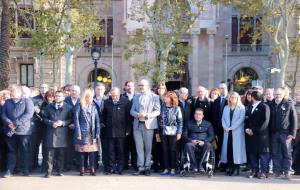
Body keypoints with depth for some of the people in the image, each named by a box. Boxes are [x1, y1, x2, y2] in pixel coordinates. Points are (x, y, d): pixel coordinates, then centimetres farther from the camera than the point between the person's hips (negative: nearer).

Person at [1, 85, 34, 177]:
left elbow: (29, 114, -12)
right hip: (10, 131, 4)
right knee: (11, 151, 8)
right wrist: (9, 123, -12)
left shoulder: (27, 101, 0)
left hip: (23, 130, -4)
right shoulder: (7, 102, 16)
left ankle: (26, 170, 11)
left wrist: (16, 123, -18)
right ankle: (9, 170, 12)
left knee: (25, 151, 2)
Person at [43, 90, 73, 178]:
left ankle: (60, 171, 15)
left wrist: (63, 123, -11)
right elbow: (44, 118, 10)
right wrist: (51, 123, -7)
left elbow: (71, 119, 4)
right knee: (50, 154, -1)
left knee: (61, 154, 5)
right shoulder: (49, 107, 11)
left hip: (62, 134, 0)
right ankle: (49, 172, 2)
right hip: (51, 133, 1)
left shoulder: (68, 107, 6)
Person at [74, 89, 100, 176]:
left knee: (92, 151, 1)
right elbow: (76, 120, -5)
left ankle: (92, 169, 6)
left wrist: (98, 132, 1)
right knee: (82, 151, 1)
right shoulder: (80, 107, -3)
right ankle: (82, 170, 8)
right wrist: (78, 133, -10)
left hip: (92, 133, 3)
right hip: (83, 133, -3)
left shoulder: (93, 106, 9)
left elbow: (97, 120, 9)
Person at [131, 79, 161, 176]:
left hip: (149, 124, -3)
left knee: (148, 147, 0)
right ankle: (141, 167, 5)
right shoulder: (136, 97, 18)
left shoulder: (155, 97, 5)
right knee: (139, 147, 1)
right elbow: (132, 111, 12)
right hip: (137, 125, 3)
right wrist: (138, 115, -10)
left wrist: (147, 115, -18)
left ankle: (147, 168, 6)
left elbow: (157, 111, -3)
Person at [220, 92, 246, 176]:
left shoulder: (241, 108, 3)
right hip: (227, 132, 4)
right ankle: (229, 168, 6)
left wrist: (232, 128, -14)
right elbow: (223, 119, 11)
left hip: (237, 132, -4)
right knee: (228, 149, 0)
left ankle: (236, 169, -2)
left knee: (236, 149, -5)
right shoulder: (226, 108, 17)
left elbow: (241, 119, -8)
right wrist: (225, 127, -7)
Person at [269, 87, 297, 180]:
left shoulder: (289, 105, -1)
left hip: (285, 134, -3)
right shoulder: (271, 105, 8)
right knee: (275, 154, 7)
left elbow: (294, 120, -2)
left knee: (287, 154, 3)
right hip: (274, 133, 3)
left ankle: (286, 171, 8)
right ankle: (276, 171, 14)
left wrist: (292, 133, -8)